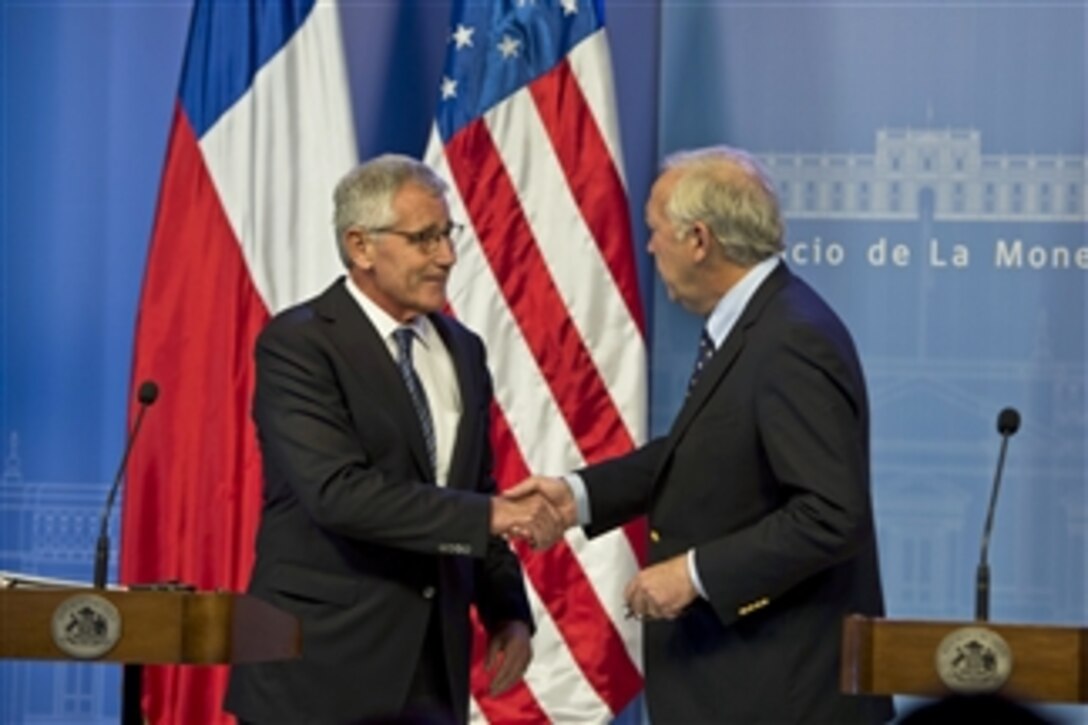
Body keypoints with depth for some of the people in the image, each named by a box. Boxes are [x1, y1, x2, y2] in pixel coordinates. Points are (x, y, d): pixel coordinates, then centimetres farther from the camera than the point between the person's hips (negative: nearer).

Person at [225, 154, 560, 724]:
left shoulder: (461, 351, 13)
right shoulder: (298, 345, -10)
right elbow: (338, 491, -22)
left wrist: (506, 610, 6)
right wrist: (488, 514, -24)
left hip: (431, 669, 7)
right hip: (322, 668, -6)